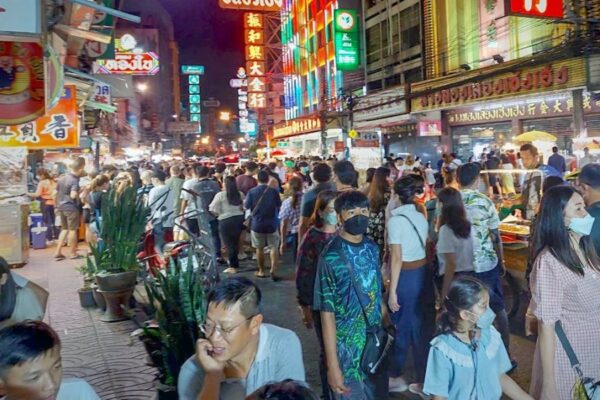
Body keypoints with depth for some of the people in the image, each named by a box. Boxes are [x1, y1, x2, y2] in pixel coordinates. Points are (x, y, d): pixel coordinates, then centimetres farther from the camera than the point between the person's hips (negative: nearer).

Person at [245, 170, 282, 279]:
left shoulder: (252, 191, -9)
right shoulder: (274, 191, -8)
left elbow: (246, 207, -2)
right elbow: (279, 205, 3)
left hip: (257, 224, 0)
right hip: (271, 224, 0)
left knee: (259, 248, 13)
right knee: (274, 247, 7)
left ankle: (261, 271, 22)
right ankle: (273, 270, -7)